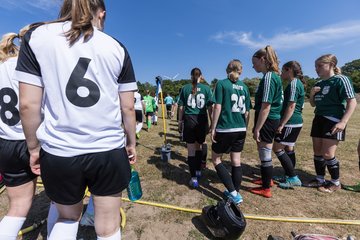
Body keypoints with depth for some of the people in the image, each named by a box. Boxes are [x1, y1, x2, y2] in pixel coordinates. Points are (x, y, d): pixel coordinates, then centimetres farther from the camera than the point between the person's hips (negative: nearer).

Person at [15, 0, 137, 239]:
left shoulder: (36, 36, 2)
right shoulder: (117, 48, 3)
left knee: (68, 217, 31)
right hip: (109, 151, 0)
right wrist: (131, 143, 15)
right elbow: (128, 107, 2)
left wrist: (34, 148, 12)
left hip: (58, 152, 1)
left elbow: (28, 105, -2)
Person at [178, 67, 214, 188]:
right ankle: (198, 171, 34)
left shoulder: (185, 88, 2)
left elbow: (181, 107, 2)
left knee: (191, 150, 4)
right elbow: (210, 108, 0)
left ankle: (194, 178, 3)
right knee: (198, 147, 20)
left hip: (189, 120, -1)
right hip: (202, 120, 2)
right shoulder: (206, 88, 2)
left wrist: (180, 121, 12)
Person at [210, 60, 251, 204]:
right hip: (240, 130, 5)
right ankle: (235, 193, 24)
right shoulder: (244, 87, 10)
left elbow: (218, 107, -12)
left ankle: (233, 193, 6)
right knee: (236, 161, 14)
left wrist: (213, 128, -8)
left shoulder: (222, 84, -4)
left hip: (224, 129, -5)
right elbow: (247, 112, 10)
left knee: (216, 159, 10)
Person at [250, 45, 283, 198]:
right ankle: (267, 179, 41)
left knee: (265, 154, 2)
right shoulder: (274, 76, 13)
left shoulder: (268, 77, -17)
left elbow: (266, 106, -23)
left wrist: (257, 128, -21)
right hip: (272, 119, 10)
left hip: (267, 121, -10)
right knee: (264, 152, 22)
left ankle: (266, 189, 18)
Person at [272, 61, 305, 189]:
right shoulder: (298, 83, 16)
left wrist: (281, 124, -20)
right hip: (295, 122, 10)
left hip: (291, 122, -10)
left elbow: (291, 106, -21)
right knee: (289, 148, 16)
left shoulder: (293, 83, -14)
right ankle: (290, 176, 27)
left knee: (277, 148, -4)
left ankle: (293, 178, 4)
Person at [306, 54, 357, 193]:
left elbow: (352, 102, -14)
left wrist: (343, 122, -24)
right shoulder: (319, 84, 14)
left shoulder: (341, 80, -7)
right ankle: (320, 179, 23)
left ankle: (336, 183, 16)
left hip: (333, 121, -7)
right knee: (317, 152, 9)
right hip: (319, 120, 7)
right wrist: (312, 94, 0)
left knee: (327, 154, -5)